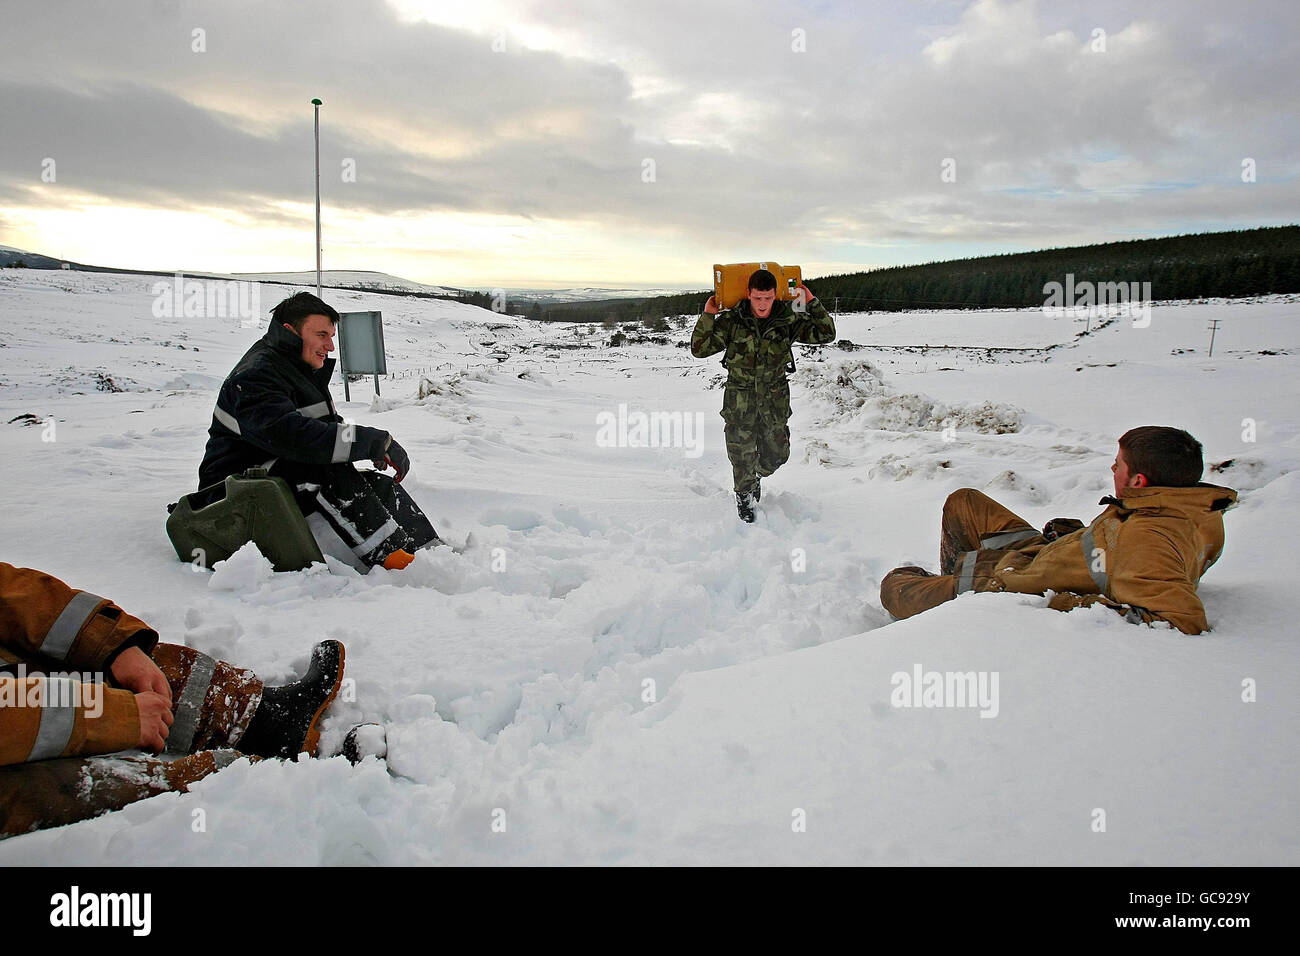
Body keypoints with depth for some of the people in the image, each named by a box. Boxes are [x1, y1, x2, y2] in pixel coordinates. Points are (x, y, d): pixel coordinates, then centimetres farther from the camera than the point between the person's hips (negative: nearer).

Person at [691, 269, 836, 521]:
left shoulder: (788, 320, -7)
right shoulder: (731, 321, -12)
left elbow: (825, 334, -3)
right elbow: (699, 349, -11)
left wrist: (812, 303, -12)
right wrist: (707, 316, -20)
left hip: (775, 399, 2)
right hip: (740, 400, -2)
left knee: (777, 453, 12)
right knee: (742, 454, 4)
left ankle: (756, 475, 46)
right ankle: (744, 496, 31)